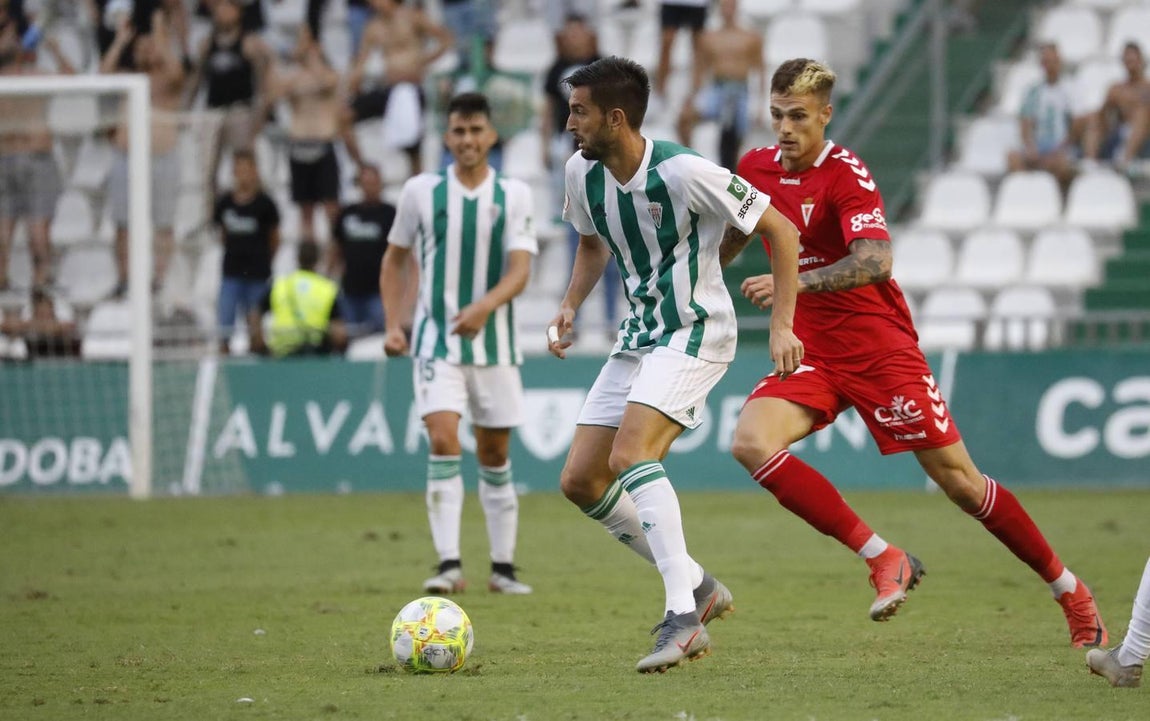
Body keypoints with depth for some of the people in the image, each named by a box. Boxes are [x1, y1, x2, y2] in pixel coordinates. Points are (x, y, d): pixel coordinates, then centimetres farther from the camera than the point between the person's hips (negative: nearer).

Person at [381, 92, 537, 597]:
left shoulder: (514, 195, -1)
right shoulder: (421, 191, 1)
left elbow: (519, 271, -10)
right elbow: (395, 260, 11)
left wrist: (485, 306, -29)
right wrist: (393, 325, 0)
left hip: (495, 343, 1)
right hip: (437, 342, -1)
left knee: (495, 455, 9)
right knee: (443, 442, -18)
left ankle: (503, 568, 19)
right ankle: (449, 565, -21)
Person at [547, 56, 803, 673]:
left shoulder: (683, 172, -21)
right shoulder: (582, 173, 0)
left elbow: (780, 231, -13)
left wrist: (781, 324, -18)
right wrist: (570, 306, 5)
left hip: (694, 332, -8)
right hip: (638, 337, 8)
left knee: (630, 455, -29)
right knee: (580, 481, 2)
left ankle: (684, 620, -32)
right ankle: (699, 587, 15)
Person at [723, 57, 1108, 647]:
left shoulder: (846, 174, -16)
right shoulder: (756, 168, 5)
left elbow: (875, 262, -31)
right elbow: (730, 242, 27)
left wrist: (793, 283, -39)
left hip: (879, 349, -6)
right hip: (811, 353, 6)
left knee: (959, 481, -2)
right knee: (751, 442, -21)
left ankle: (1069, 590, 16)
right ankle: (883, 559, -15)